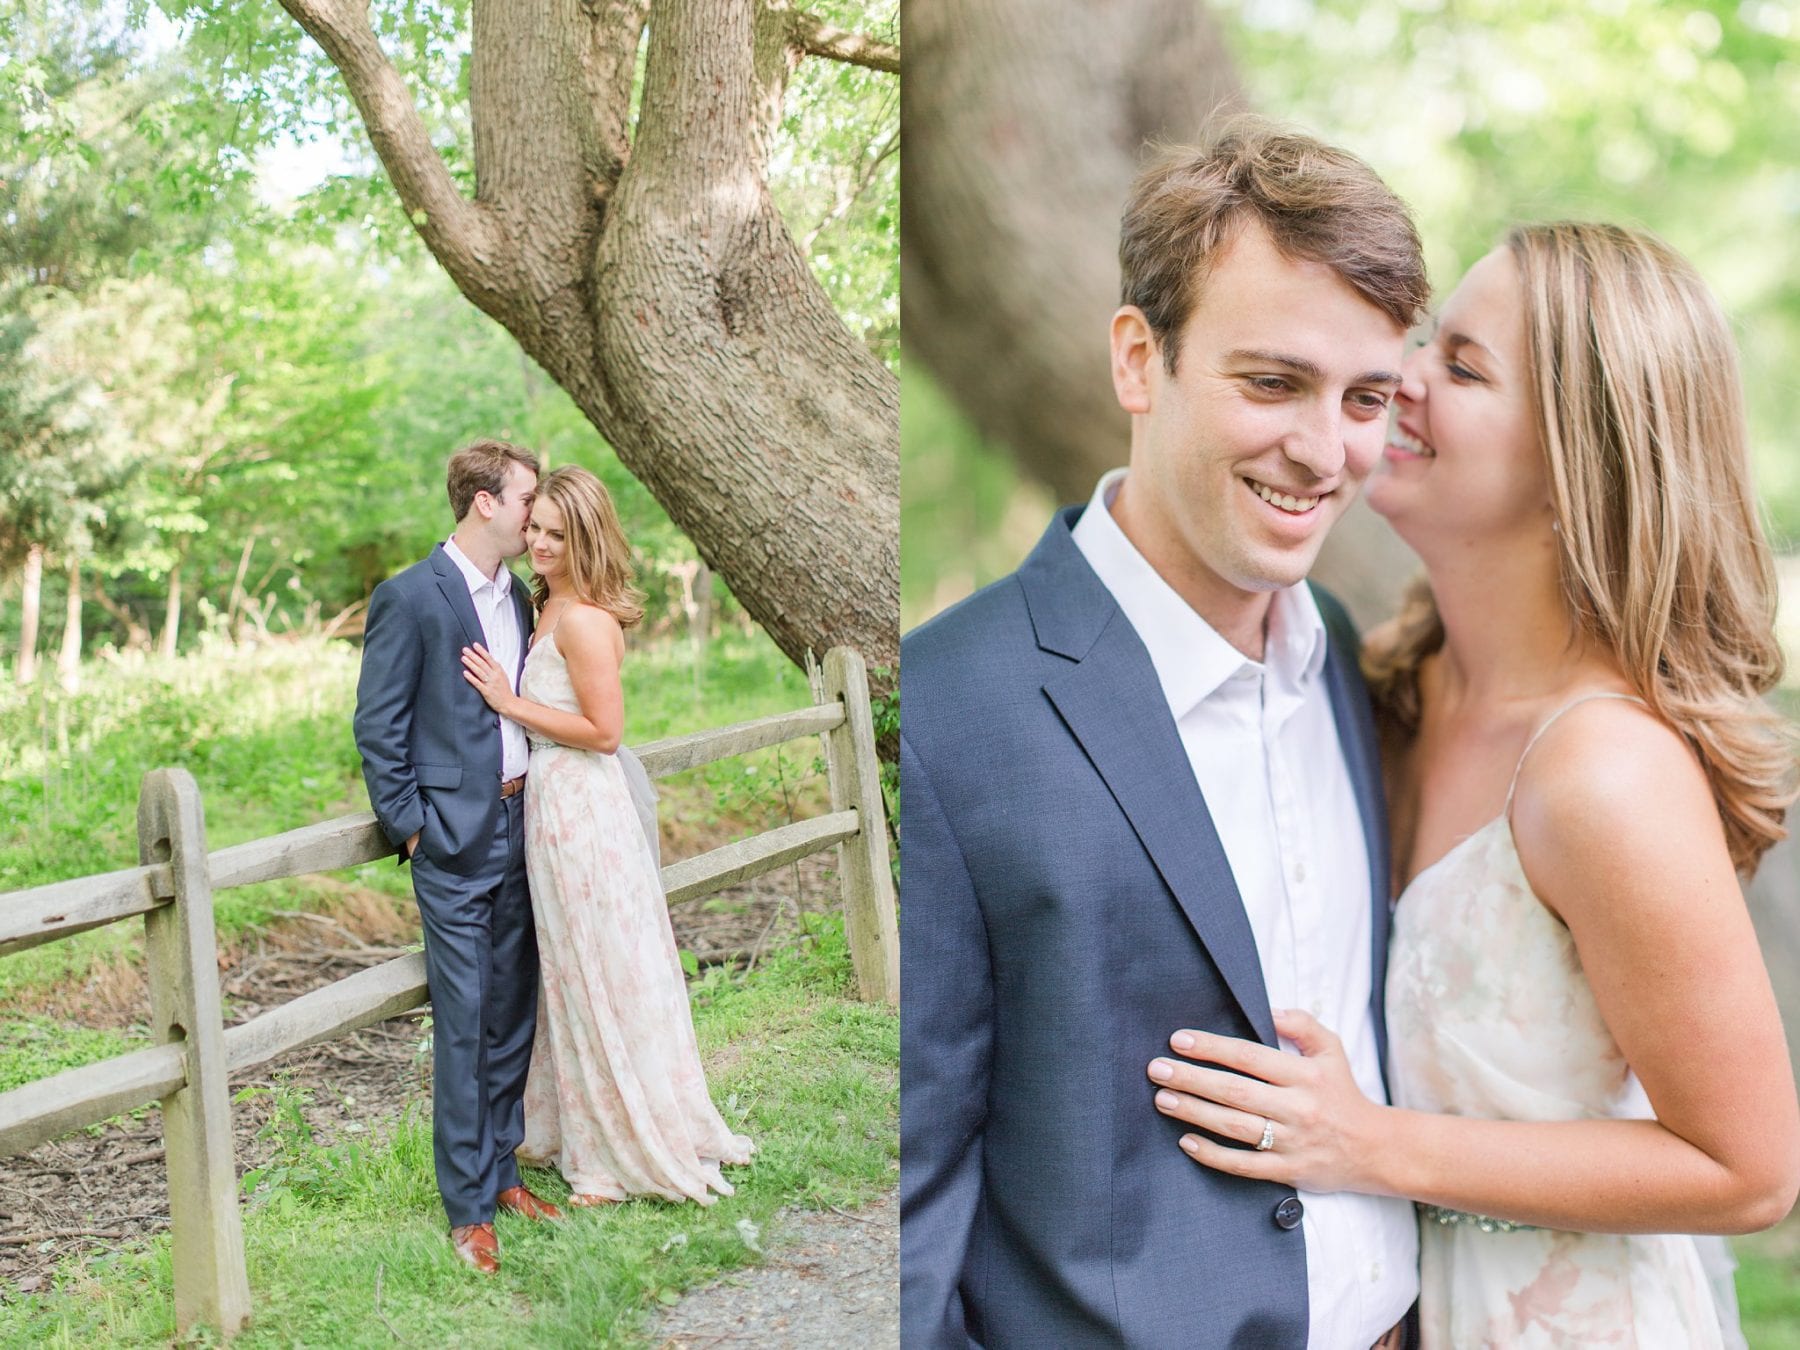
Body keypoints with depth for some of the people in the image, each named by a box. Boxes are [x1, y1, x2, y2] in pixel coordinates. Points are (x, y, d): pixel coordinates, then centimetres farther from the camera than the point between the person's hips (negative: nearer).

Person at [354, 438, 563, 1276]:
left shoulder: (517, 596, 11)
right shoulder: (409, 598, -10)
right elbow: (378, 727, -9)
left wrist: (535, 803, 10)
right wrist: (412, 826, -10)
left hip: (518, 829, 7)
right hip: (454, 839, -7)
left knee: (512, 1015, 13)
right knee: (463, 1025, -1)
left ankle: (501, 1172, 26)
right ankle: (468, 1207, 9)